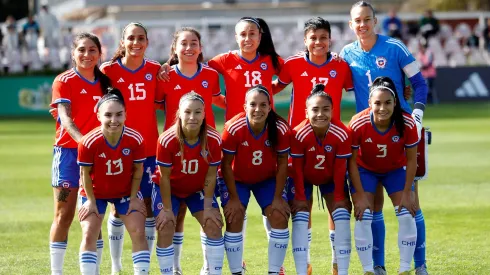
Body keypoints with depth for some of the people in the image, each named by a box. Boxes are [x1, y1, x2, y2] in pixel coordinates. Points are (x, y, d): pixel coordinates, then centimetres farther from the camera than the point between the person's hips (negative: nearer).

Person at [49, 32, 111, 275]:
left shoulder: (104, 82, 9)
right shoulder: (64, 81, -5)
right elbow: (65, 117, -18)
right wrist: (81, 139, -35)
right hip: (68, 150, -4)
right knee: (64, 214, -4)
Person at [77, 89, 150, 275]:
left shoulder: (136, 140, -27)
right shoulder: (88, 142, -32)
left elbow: (137, 170, -10)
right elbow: (85, 173, -16)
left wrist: (133, 198, -7)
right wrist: (91, 201, -10)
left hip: (126, 192, 1)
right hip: (95, 192, -1)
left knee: (138, 233, -7)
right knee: (89, 235, -10)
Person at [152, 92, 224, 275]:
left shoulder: (214, 140, -25)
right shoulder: (167, 140, -32)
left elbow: (211, 175, -15)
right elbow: (165, 177, -22)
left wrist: (208, 207, -13)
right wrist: (167, 209, -17)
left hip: (198, 189, 2)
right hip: (169, 189, -2)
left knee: (213, 226, -8)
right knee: (165, 229, -14)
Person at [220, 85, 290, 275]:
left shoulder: (281, 129, -26)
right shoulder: (233, 128, -32)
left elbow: (282, 164, -13)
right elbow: (226, 164, -20)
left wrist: (278, 198, -12)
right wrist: (234, 198, -17)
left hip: (267, 179, 2)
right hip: (237, 180, -2)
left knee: (279, 218, -9)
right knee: (234, 220, -13)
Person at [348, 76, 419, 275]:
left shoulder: (406, 123, -29)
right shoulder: (358, 124, -33)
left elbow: (411, 159, -15)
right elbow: (352, 160, -20)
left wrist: (407, 192, -13)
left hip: (396, 169, 1)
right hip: (365, 169, -1)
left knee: (407, 216, -8)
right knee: (363, 218, -11)